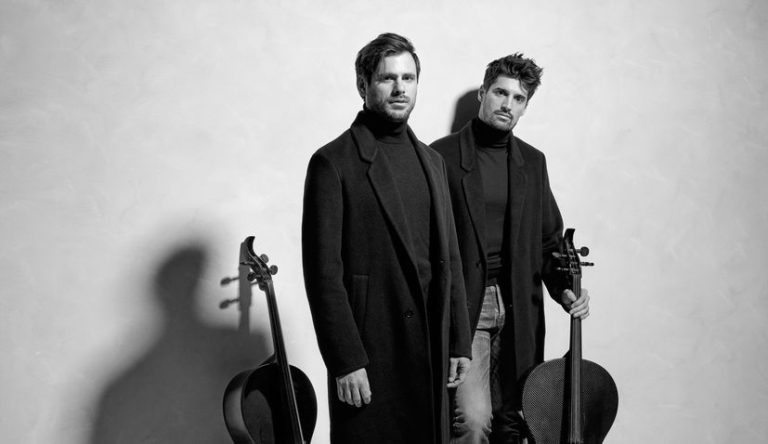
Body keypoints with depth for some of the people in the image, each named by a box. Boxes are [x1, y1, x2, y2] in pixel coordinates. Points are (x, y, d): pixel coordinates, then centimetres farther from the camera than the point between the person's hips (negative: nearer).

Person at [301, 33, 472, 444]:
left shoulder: (431, 160, 12)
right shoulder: (333, 162, -8)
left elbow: (449, 259, 13)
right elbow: (324, 273, -12)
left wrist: (460, 341, 10)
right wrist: (345, 361, -15)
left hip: (430, 349, 6)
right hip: (369, 350, -6)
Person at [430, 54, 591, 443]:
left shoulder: (533, 162, 13)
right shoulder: (443, 156, -3)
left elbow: (549, 238, 18)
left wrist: (563, 288, 1)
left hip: (518, 311, 5)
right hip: (462, 308, -4)